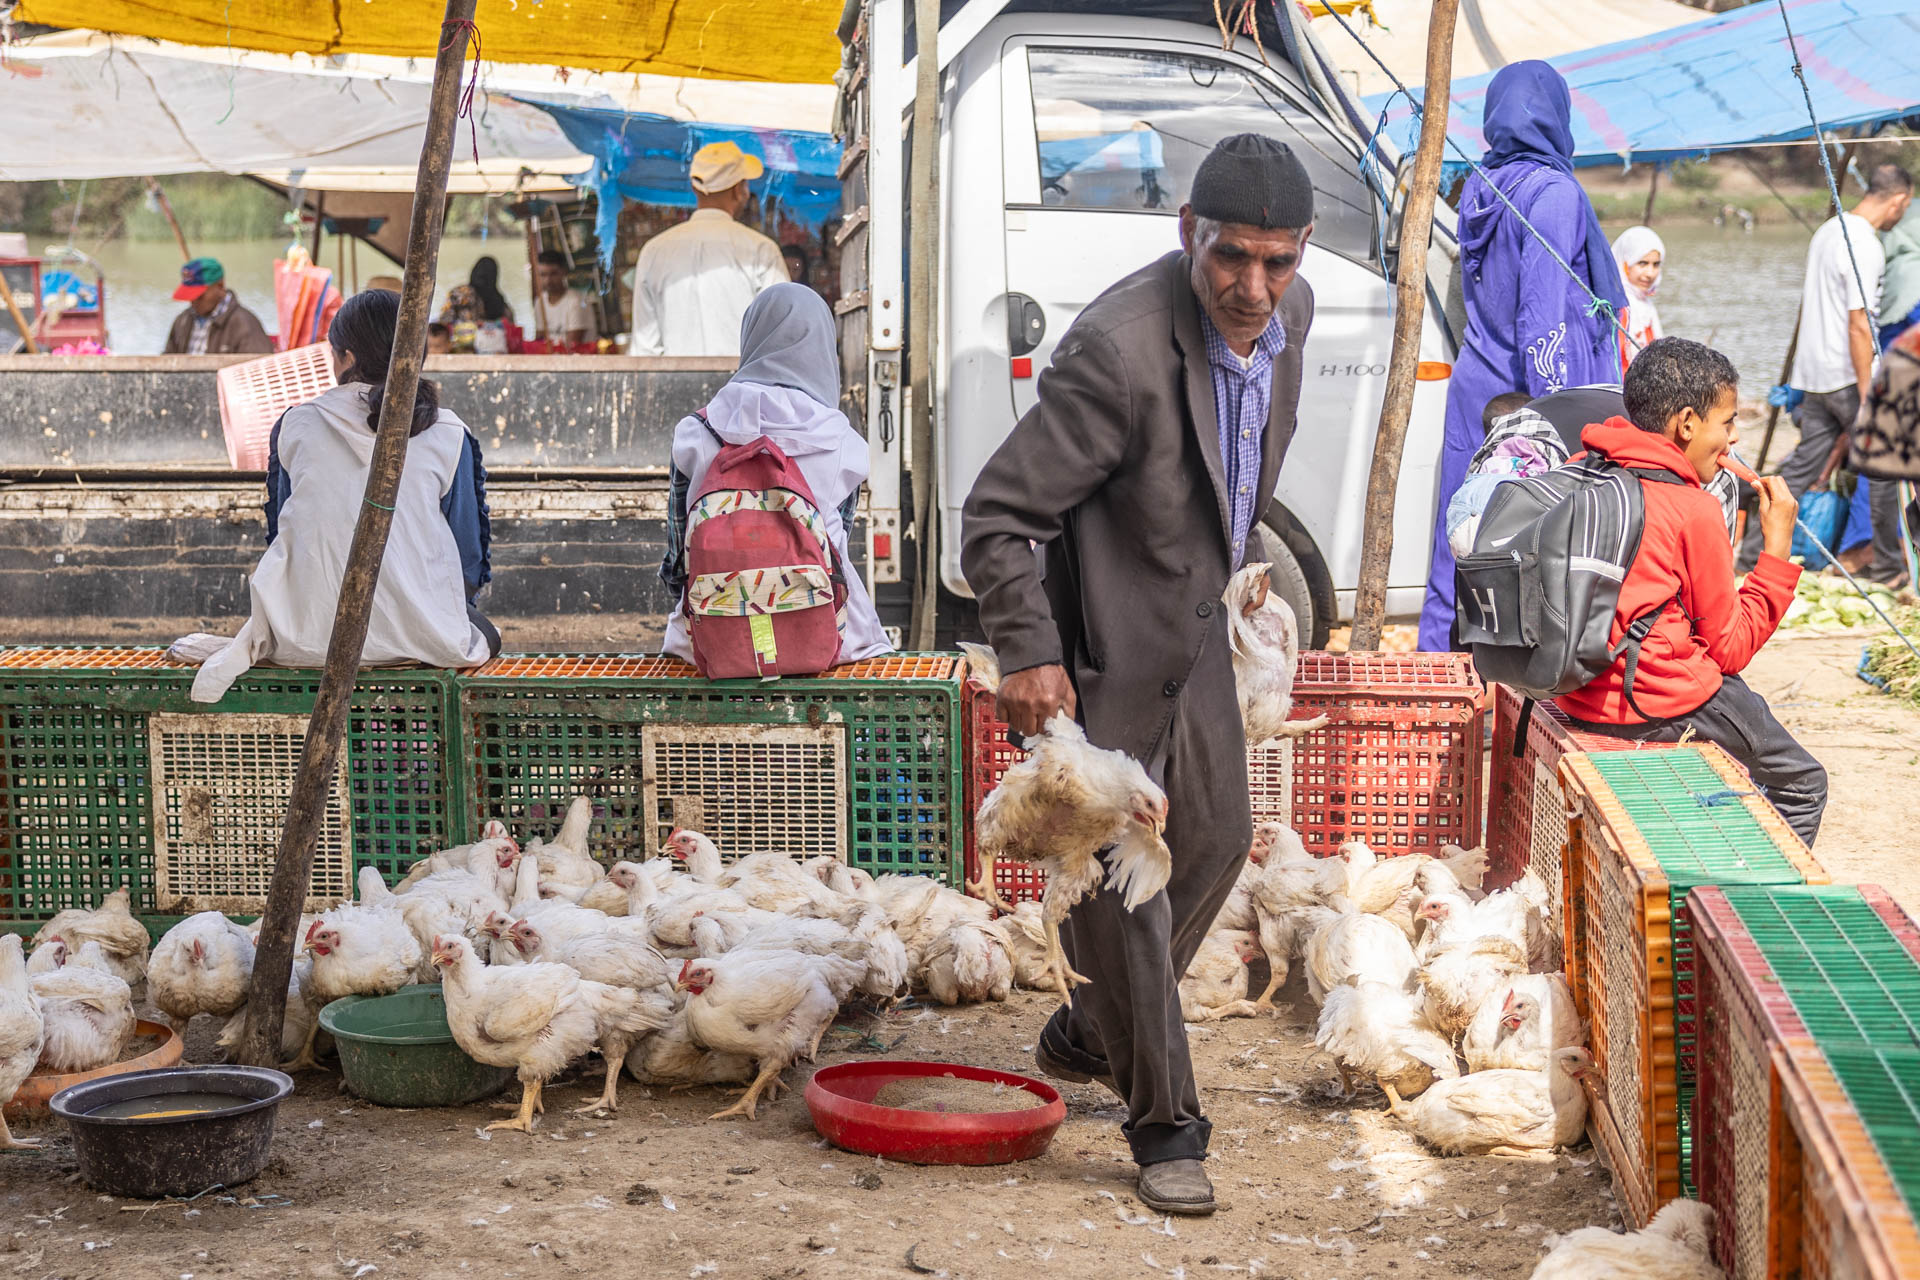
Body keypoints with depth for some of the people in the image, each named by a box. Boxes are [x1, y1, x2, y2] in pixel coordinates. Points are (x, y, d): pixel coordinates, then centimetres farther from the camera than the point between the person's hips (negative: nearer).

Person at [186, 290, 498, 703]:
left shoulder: (294, 425, 3)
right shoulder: (448, 436, -2)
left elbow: (280, 532, 13)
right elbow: (470, 563, 2)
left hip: (309, 632, 1)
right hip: (419, 633, -1)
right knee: (484, 635, 30)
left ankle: (261, 641, -2)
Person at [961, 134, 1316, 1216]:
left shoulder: (1289, 312, -7)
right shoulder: (1120, 351, -32)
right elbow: (996, 517, -26)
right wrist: (1027, 658, -28)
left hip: (1194, 623, 9)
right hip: (1102, 639, -8)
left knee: (1216, 837, 19)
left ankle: (1089, 1034, 41)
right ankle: (1165, 1124, 13)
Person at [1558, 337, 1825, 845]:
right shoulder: (1695, 509, -15)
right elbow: (1730, 648, -7)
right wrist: (1777, 549, -3)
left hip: (1576, 693, 8)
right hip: (1660, 702, -8)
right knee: (1803, 784, 11)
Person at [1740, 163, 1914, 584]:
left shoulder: (1827, 231, 12)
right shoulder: (1864, 246, -17)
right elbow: (1858, 324, -20)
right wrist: (1867, 395, -18)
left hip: (1814, 374, 8)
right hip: (1846, 375, -8)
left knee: (1803, 464, 9)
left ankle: (1754, 550, 6)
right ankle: (1887, 565, 12)